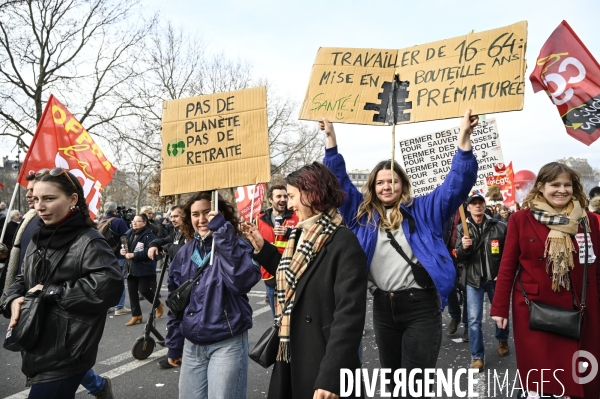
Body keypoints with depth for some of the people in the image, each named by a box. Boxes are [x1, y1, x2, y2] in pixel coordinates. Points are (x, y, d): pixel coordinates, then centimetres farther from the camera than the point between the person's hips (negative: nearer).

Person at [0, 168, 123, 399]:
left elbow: (109, 286, -31)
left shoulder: (89, 242, -17)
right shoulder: (38, 240, 8)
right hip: (36, 350, 8)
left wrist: (50, 293, -21)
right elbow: (23, 280, 17)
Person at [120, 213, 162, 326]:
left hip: (145, 268, -7)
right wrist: (124, 251, -2)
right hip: (131, 267, 7)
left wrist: (133, 255, -24)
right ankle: (136, 315, 19)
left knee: (144, 290, -2)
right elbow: (127, 246, 21)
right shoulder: (129, 233, 9)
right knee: (132, 291, 7)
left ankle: (158, 304, 27)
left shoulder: (149, 235, -15)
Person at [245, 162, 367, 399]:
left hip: (323, 366, -8)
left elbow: (349, 315, -23)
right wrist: (262, 249, 11)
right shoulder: (302, 237, 7)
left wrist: (331, 377, -25)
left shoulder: (344, 243, -19)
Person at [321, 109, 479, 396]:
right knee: (391, 378, 19)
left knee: (415, 382, 0)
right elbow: (339, 181, 6)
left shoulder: (422, 210, 1)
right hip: (383, 306, 4)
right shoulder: (363, 213, 6)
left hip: (420, 305, -3)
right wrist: (331, 139, 1)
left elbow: (457, 183, -5)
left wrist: (464, 138, -16)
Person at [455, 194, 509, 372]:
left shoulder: (499, 227, -6)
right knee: (474, 319, -1)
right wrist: (463, 248, -23)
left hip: (496, 278, 0)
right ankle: (477, 356, 14)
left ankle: (502, 340, 49)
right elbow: (459, 258, -2)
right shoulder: (462, 228, -2)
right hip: (474, 279, 0)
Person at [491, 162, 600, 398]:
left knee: (576, 376, 11)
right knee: (538, 372, 7)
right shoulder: (521, 220, -4)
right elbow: (507, 267, -2)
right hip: (533, 307, -2)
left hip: (578, 309, 3)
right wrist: (499, 307, -3)